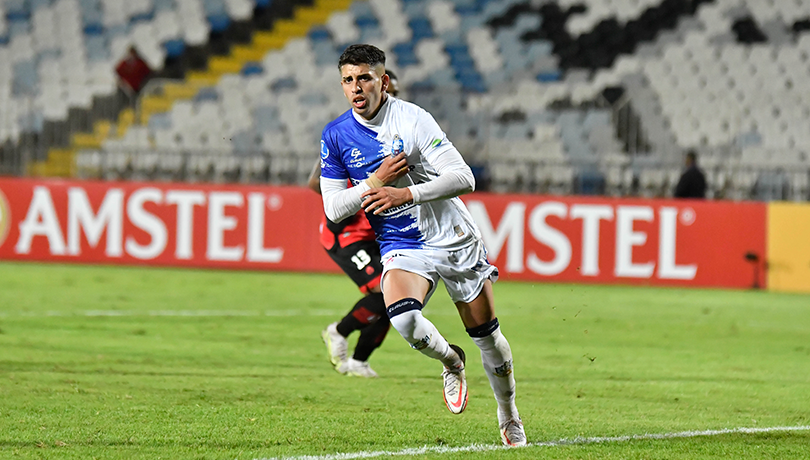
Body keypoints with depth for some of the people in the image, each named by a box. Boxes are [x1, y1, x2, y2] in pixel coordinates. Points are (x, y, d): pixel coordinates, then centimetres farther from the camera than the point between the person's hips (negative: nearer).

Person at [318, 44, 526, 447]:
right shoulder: (335, 136, -2)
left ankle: (509, 418, 28)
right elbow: (333, 209, 0)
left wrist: (406, 193, -28)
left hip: (454, 239, -1)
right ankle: (451, 362, 4)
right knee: (403, 318, -28)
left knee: (487, 335, 5)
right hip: (402, 248, 2)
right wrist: (375, 183, -16)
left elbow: (464, 178, -17)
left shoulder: (412, 119, -13)